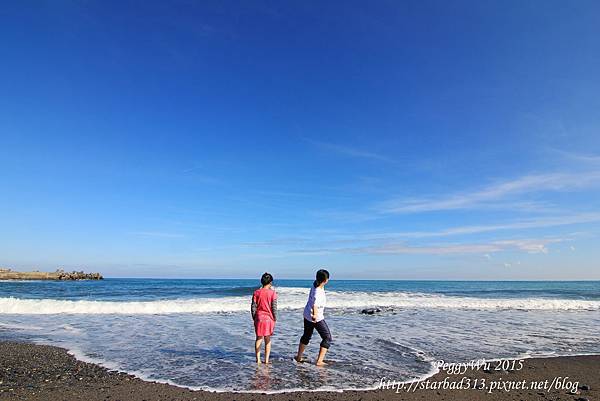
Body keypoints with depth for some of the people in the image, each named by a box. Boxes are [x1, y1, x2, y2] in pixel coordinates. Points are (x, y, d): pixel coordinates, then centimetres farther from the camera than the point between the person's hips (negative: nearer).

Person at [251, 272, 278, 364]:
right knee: (267, 339, 12)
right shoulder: (272, 293, -9)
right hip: (269, 318, -1)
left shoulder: (256, 292, -3)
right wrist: (274, 320, 3)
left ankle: (258, 359, 16)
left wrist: (254, 318, 10)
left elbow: (253, 307, -1)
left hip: (259, 318, 2)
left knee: (259, 338, 14)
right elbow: (274, 308, -8)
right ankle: (266, 360, 15)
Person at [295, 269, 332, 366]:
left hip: (307, 315, 9)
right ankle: (319, 361, 2)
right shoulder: (318, 292, -32)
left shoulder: (315, 284, -10)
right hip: (316, 318, -9)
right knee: (327, 337, 5)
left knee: (306, 336, 25)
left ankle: (298, 357, 37)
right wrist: (315, 315, -51)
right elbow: (315, 304, -45)